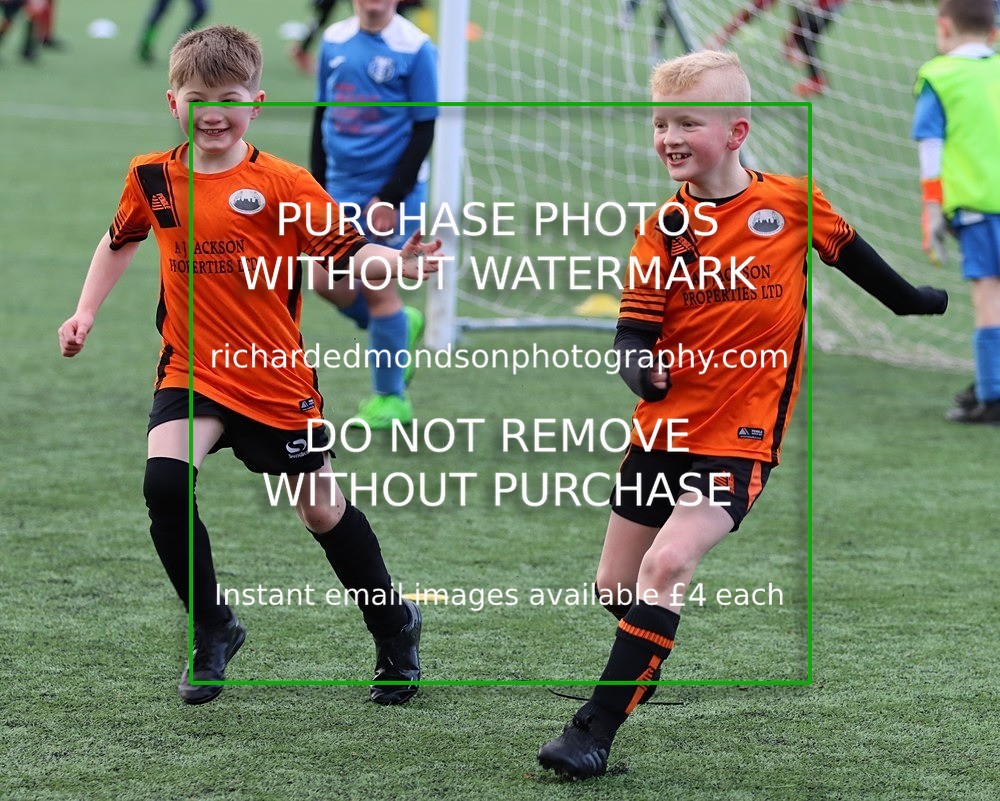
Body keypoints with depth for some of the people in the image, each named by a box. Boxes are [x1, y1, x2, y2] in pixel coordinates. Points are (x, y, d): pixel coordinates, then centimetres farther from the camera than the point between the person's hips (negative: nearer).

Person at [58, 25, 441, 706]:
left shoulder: (283, 185, -10)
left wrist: (395, 262, -32)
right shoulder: (152, 179, 1)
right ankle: (211, 630, -3)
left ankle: (395, 631, 34)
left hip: (277, 378, -2)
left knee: (323, 511, 9)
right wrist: (86, 312, 17)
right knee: (164, 482, -23)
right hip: (192, 371, 2)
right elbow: (121, 240, 22)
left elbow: (346, 253, -12)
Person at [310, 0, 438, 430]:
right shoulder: (335, 40, 4)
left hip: (390, 191, -6)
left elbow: (423, 131, -11)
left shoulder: (415, 48, -12)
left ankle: (390, 398, 14)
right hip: (341, 187, 6)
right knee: (327, 280, 2)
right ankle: (402, 327, 29)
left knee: (376, 289, -1)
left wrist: (391, 197, -15)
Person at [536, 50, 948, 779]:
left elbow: (847, 248, 15)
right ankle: (641, 663, 44)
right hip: (663, 428, 3)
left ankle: (597, 728, -19)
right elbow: (635, 328, -4)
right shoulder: (664, 229, -2)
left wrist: (910, 301, 29)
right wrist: (640, 365, -27)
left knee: (666, 565, -22)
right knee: (615, 589, 9)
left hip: (740, 436, -3)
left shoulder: (793, 203, -5)